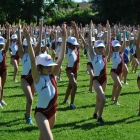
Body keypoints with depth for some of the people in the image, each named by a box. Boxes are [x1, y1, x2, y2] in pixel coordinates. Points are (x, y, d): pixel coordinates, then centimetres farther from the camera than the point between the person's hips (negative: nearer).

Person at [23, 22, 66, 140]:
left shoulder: (52, 75, 0)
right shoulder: (37, 77, -13)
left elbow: (61, 58, -5)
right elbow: (33, 60, -26)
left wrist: (64, 39, -11)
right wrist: (28, 40, -36)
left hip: (53, 111, 6)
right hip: (41, 112, -6)